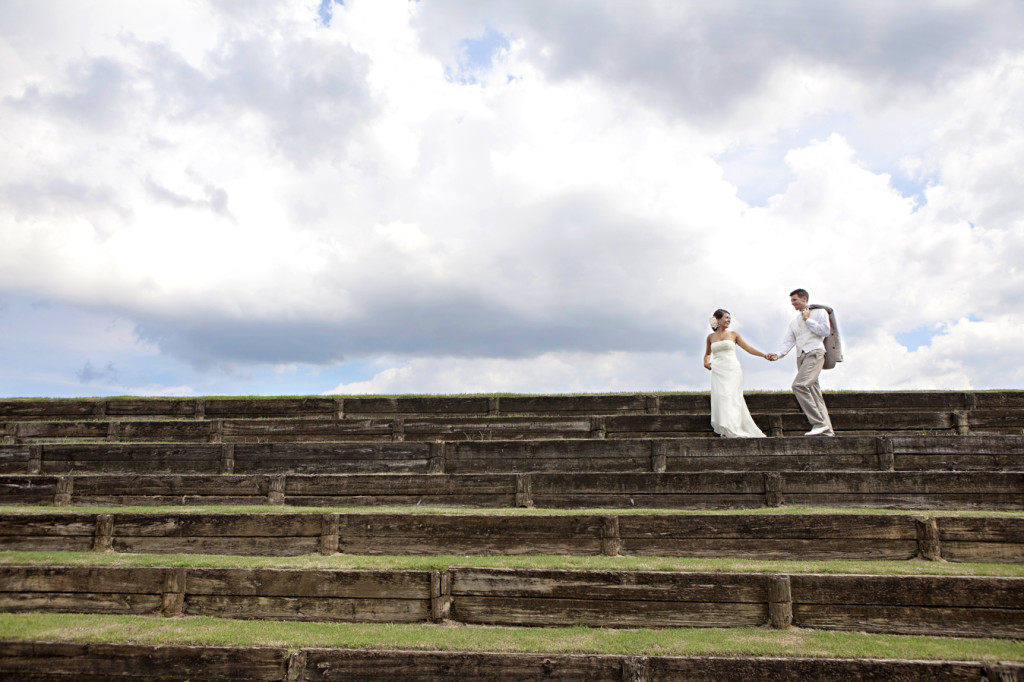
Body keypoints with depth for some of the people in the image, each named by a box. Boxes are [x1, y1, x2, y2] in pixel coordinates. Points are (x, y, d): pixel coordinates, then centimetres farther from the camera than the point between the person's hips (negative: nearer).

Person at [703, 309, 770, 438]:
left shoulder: (733, 334, 10)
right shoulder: (711, 337, 14)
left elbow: (748, 348, 9)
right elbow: (707, 354, 29)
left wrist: (764, 355, 0)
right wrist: (706, 362, 9)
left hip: (732, 370, -2)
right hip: (717, 372, 2)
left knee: (729, 397, -14)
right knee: (719, 397, -8)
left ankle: (730, 430, -16)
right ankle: (726, 430, -5)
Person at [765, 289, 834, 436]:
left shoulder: (819, 312, 9)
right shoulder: (793, 323, 26)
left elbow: (825, 331, -5)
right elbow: (788, 342, 15)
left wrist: (808, 320, 1)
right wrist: (778, 354, -3)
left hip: (814, 353, -7)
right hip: (801, 357, 7)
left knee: (799, 385, -25)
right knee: (813, 392, 3)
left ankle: (819, 423, -23)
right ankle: (827, 429, 5)